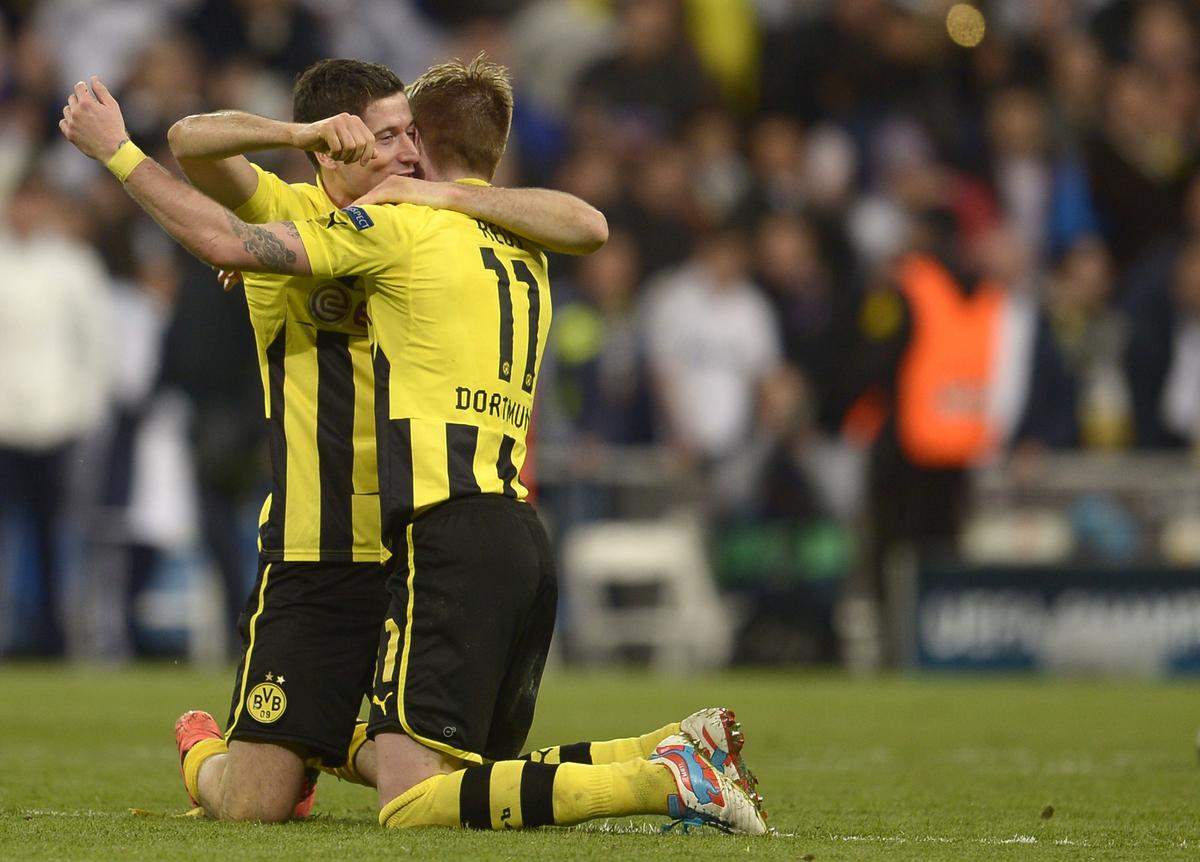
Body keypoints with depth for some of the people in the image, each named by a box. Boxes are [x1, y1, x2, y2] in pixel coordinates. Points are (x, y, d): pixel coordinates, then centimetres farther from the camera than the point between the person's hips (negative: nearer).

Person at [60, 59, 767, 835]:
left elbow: (232, 244, -7)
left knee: (411, 802, -13)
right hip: (525, 536, 8)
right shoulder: (527, 255, 20)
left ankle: (664, 780, -22)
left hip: (452, 538, -8)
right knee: (479, 773, 19)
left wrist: (117, 151, 3)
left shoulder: (406, 226, -3)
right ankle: (681, 756, 4)